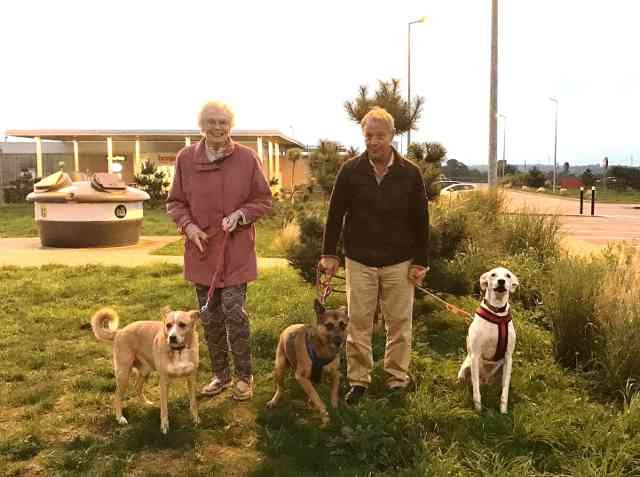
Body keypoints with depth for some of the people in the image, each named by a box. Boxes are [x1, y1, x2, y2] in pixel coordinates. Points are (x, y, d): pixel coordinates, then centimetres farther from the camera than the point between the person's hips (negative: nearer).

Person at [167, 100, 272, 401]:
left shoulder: (246, 157, -3)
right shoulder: (186, 158, 1)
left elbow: (263, 200, 3)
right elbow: (175, 202, 8)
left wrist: (241, 214, -15)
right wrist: (188, 225, -10)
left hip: (236, 251, -2)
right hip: (201, 251, 3)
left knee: (234, 312, -6)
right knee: (210, 318, 11)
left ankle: (244, 377, 14)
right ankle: (220, 375, 28)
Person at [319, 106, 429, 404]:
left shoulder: (410, 173, -3)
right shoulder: (350, 171, -3)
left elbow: (421, 221, 1)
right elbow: (335, 214, 2)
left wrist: (420, 262, -1)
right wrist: (329, 253, 0)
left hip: (399, 263, 0)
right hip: (359, 261, 0)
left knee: (399, 324, 8)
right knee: (358, 323, 6)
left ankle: (397, 380, 23)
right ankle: (358, 381, 19)